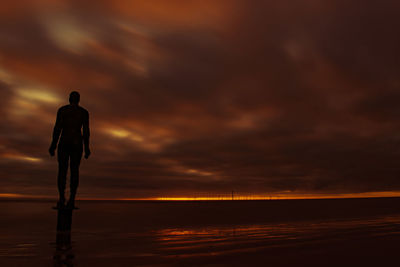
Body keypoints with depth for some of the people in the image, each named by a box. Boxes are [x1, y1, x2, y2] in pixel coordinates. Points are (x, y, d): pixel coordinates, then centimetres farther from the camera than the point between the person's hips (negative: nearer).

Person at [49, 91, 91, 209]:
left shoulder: (62, 109, 4)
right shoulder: (84, 112, 6)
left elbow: (57, 127, -4)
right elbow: (86, 130, 0)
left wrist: (53, 144, -1)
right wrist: (86, 147, 3)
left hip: (64, 142, -1)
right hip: (77, 142, 1)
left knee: (62, 170, 1)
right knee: (75, 170, 1)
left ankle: (61, 198, -15)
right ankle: (72, 199, -12)